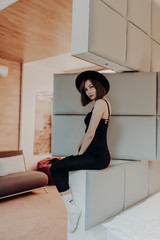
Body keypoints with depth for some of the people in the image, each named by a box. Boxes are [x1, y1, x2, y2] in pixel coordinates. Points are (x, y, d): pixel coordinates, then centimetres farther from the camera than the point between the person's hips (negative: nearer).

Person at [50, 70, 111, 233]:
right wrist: (78, 148, 13)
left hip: (97, 157, -11)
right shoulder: (104, 102, 16)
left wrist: (81, 153, -6)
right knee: (59, 164, 20)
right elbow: (88, 132, 18)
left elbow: (90, 134, -19)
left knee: (55, 169, -8)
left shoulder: (100, 103, -16)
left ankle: (72, 208, -4)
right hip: (100, 154, 11)